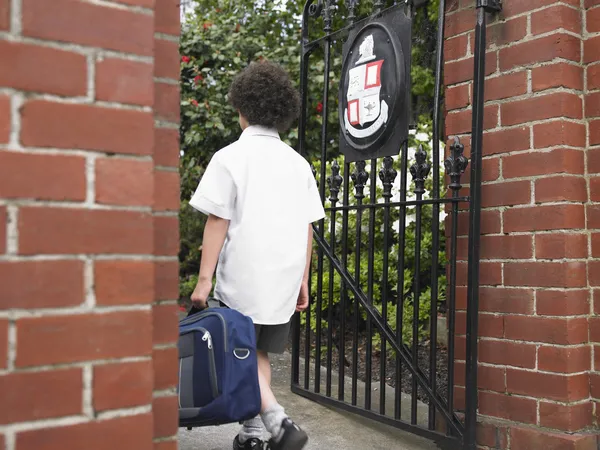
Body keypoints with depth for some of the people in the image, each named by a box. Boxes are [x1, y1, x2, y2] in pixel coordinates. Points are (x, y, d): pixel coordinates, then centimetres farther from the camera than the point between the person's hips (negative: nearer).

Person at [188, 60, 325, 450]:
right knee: (259, 352, 16)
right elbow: (307, 228, 8)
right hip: (284, 280, 5)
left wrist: (204, 278, -6)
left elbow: (217, 222, -9)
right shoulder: (298, 163, 8)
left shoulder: (230, 157, -5)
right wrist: (303, 281, 15)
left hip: (242, 278, -4)